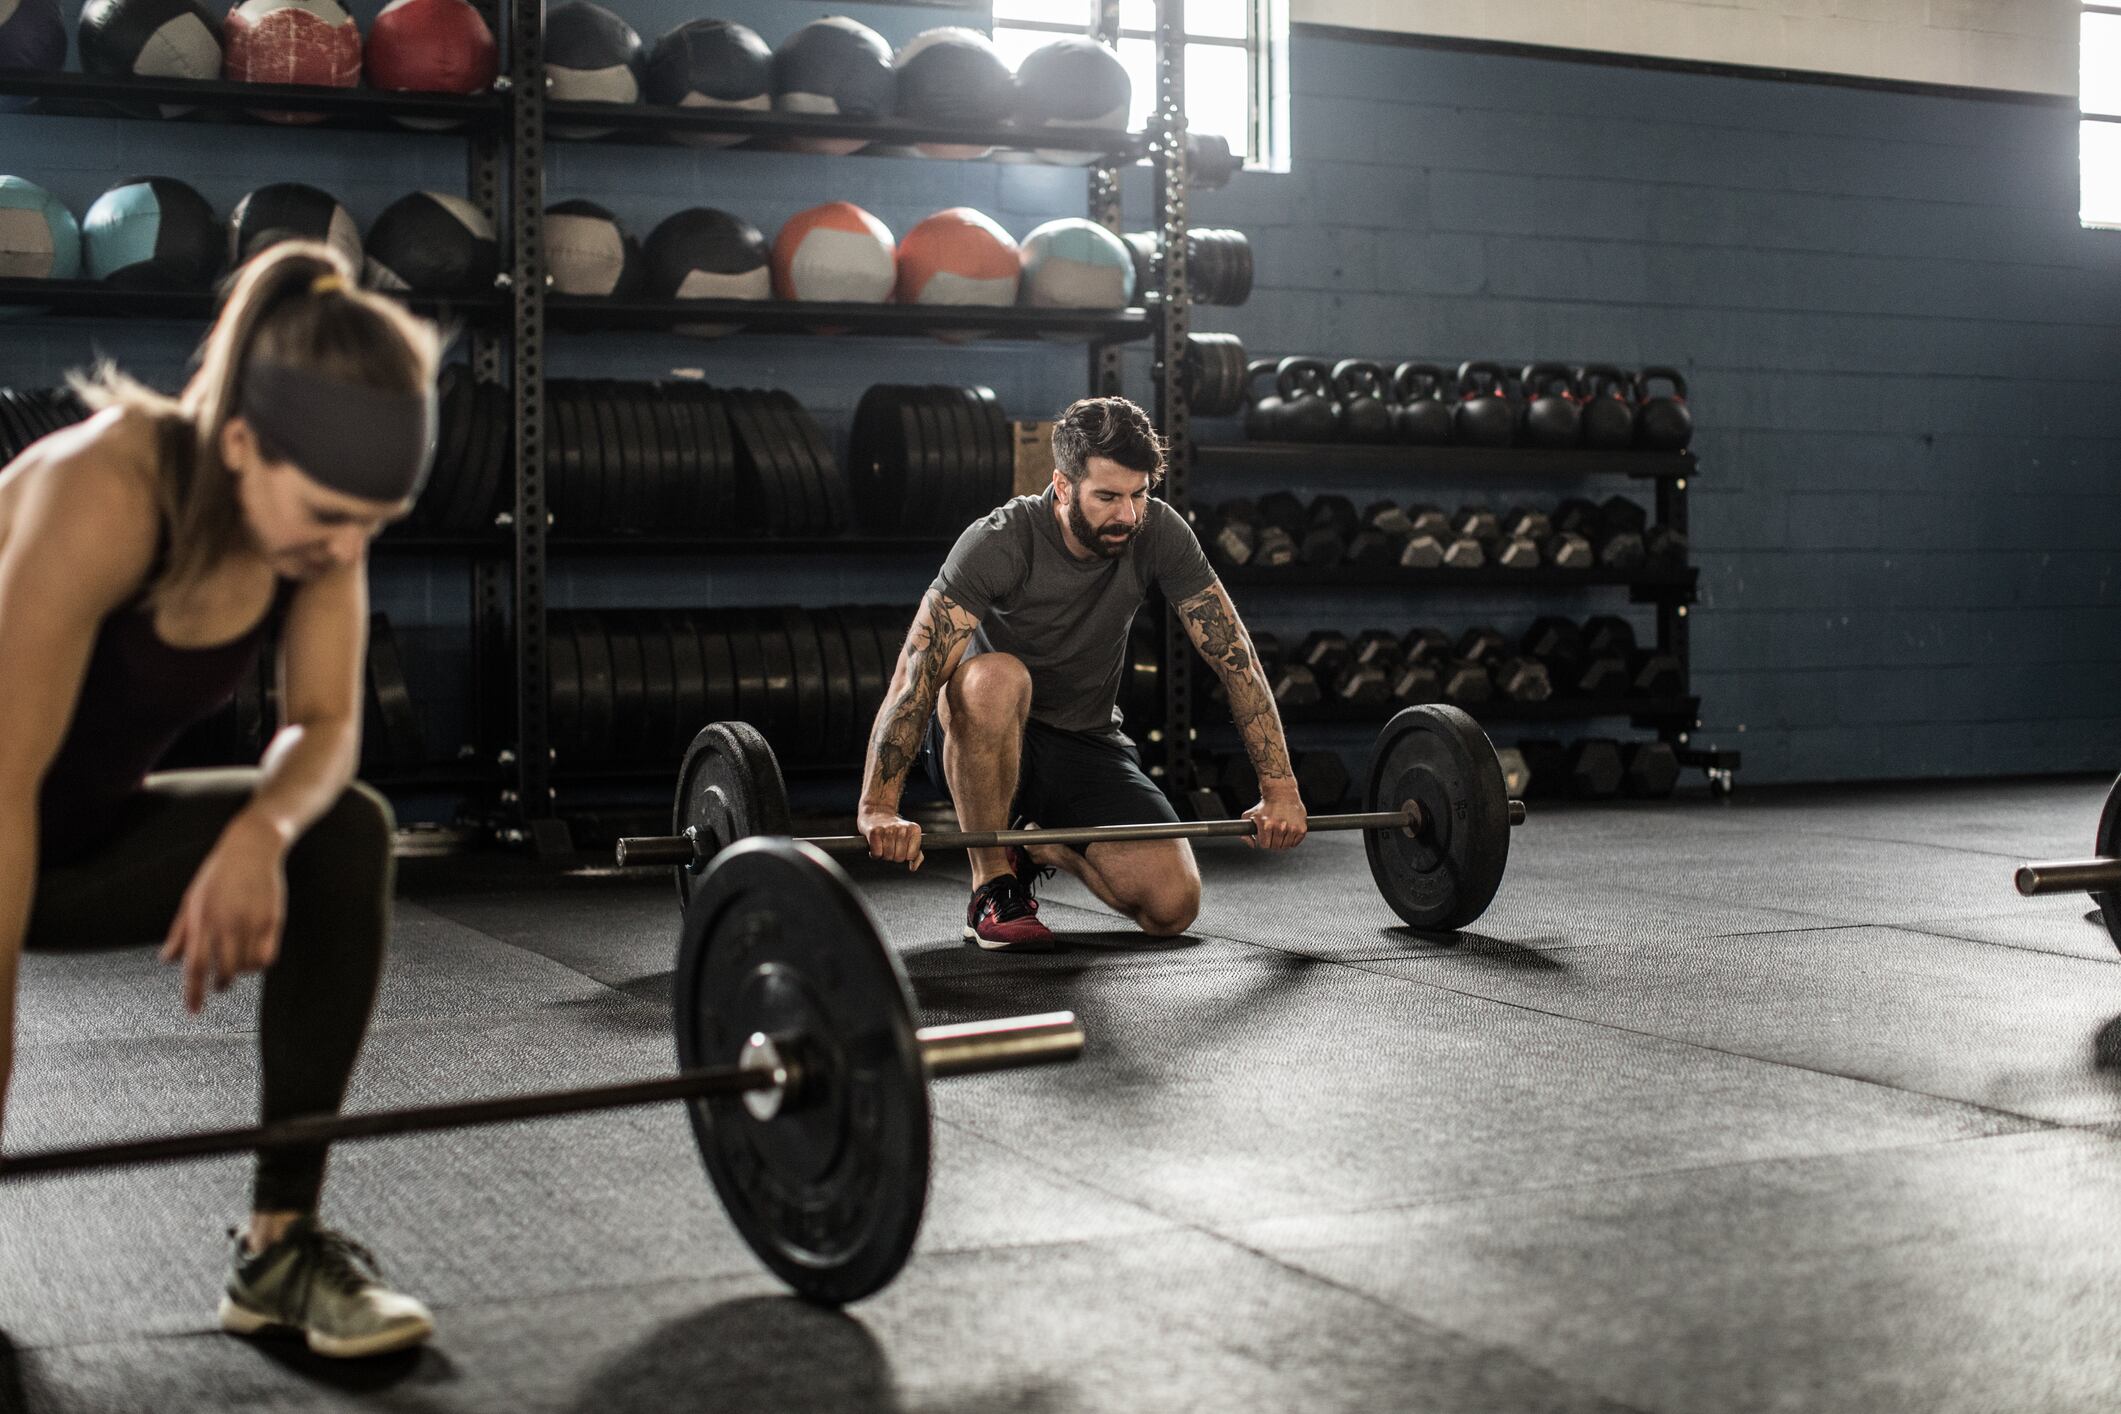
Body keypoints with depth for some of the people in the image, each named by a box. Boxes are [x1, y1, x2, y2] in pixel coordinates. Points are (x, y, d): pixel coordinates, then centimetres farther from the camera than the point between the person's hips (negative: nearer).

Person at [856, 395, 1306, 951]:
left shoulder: (1159, 534, -15)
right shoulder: (1000, 542, -26)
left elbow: (1233, 656, -10)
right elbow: (917, 672, -34)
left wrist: (1280, 786, -15)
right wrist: (878, 808, -45)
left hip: (1088, 743, 4)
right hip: (981, 738, -4)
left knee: (1173, 908, -16)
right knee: (994, 679, -41)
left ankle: (1041, 843, 17)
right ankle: (991, 890, -19)